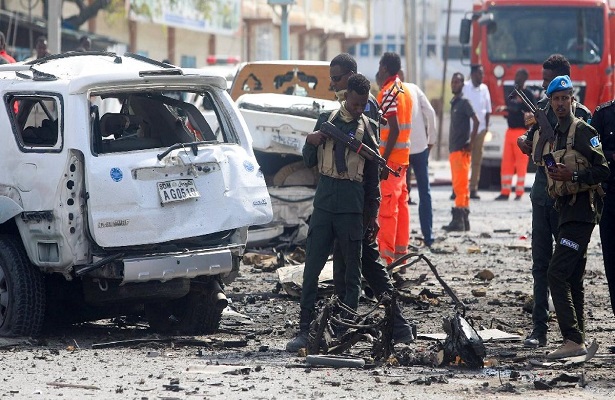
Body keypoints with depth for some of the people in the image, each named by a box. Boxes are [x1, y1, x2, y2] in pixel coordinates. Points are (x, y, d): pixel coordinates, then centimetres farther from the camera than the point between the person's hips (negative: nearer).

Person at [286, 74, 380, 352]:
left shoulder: (367, 128, 6)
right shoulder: (326, 120, 10)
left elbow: (373, 175, 9)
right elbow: (309, 162, 14)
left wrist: (373, 214, 7)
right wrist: (311, 143, -8)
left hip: (351, 206, -1)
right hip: (324, 201, 1)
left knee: (351, 271, 2)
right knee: (312, 268, -3)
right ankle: (305, 330, -2)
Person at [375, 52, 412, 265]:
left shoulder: (388, 92, -13)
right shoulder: (404, 91, 15)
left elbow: (394, 129, -21)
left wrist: (383, 159, -21)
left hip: (390, 157, -9)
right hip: (403, 157, 9)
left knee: (386, 206, -9)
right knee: (400, 204, 12)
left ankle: (386, 254, -11)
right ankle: (401, 251, 16)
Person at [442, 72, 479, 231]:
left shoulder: (464, 102, -8)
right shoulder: (454, 103, 18)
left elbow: (476, 121, -17)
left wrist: (470, 144, -18)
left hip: (461, 150, -9)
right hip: (453, 150, 9)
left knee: (460, 185, -11)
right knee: (459, 186, 10)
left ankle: (459, 220, -14)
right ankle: (464, 220, 13)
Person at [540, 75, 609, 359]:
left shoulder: (582, 131, -8)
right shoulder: (553, 134, 18)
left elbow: (603, 170, -15)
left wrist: (573, 175, -23)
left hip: (581, 210, -10)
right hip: (565, 209, 10)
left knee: (557, 273, -17)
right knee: (572, 279, 12)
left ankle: (573, 340, -20)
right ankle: (577, 340, 17)